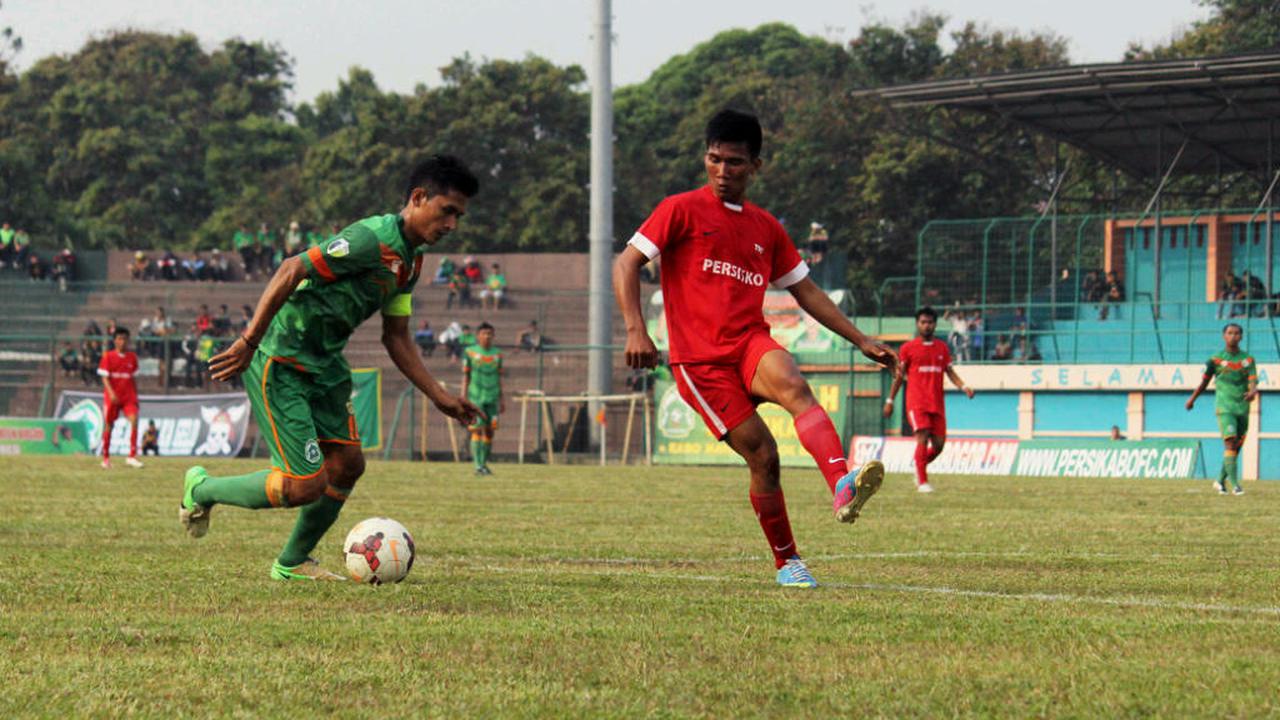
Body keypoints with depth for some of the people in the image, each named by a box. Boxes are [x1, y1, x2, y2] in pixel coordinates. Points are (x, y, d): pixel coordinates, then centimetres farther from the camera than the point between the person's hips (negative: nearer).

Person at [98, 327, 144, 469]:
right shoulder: (108, 356, -2)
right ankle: (106, 458, 19)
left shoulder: (132, 357, 8)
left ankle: (132, 456, -19)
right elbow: (105, 377, -7)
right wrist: (111, 393, -20)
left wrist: (136, 396, 13)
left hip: (128, 395, 2)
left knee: (134, 420, -18)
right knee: (108, 426, 5)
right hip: (112, 396, -2)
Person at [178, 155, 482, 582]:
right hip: (280, 365, -10)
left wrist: (440, 397, 12)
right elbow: (291, 272, -24)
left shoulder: (410, 261, 10)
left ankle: (293, 562, 26)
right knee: (305, 485, -12)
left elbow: (396, 339, 17)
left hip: (323, 365, 10)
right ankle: (203, 490, 11)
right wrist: (248, 342, -26)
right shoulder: (371, 240, -21)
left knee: (347, 464, 8)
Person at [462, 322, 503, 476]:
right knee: (477, 430, -9)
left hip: (492, 399, 3)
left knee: (489, 431, 1)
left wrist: (502, 399, 12)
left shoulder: (497, 354, 11)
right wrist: (463, 398, -3)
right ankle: (478, 466, -9)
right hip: (476, 398, -3)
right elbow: (465, 376, 3)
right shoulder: (470, 353, 1)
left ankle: (484, 463, 12)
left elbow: (499, 378, 15)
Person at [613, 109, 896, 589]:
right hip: (699, 360, -3)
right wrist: (635, 329, -16)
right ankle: (787, 563, 3)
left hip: (751, 344, 3)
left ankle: (842, 487, -54)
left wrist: (860, 340, 20)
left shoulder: (766, 228, 18)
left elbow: (805, 291, 26)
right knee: (761, 452, -13)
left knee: (794, 387, -31)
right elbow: (626, 264, -2)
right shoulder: (682, 211, 3)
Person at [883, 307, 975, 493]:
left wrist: (964, 387, -5)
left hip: (937, 403, 4)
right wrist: (890, 400, 5)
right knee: (922, 438, -17)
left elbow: (950, 372, 13)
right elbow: (899, 375, 7)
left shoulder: (942, 348, 14)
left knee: (939, 444, 0)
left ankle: (920, 467, 27)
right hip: (916, 401, -4)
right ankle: (922, 481, -13)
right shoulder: (908, 348, 4)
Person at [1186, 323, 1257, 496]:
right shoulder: (1216, 359, 1)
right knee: (1230, 442, -19)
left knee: (1236, 448, 9)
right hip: (1224, 408, -4)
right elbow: (1204, 381, 14)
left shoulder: (1248, 359, 7)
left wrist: (1252, 392, -26)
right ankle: (1235, 485, -23)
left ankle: (1220, 481, 27)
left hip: (1243, 408, 4)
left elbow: (1253, 383, -3)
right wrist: (1192, 399, 24)